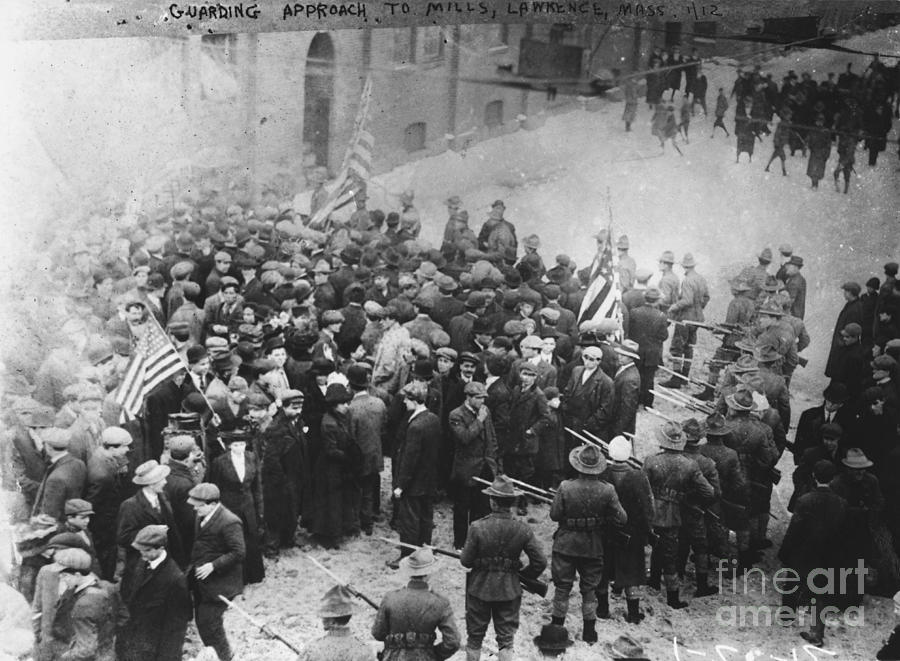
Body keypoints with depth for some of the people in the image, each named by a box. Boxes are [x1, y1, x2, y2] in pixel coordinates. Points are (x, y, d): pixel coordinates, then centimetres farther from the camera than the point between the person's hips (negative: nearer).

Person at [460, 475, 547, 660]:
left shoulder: (477, 527, -20)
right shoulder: (523, 530, -13)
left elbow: (466, 561, -13)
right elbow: (540, 562, -9)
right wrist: (525, 574, 9)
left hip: (479, 589, -1)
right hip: (509, 590, 1)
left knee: (475, 636, 17)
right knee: (506, 638, 13)